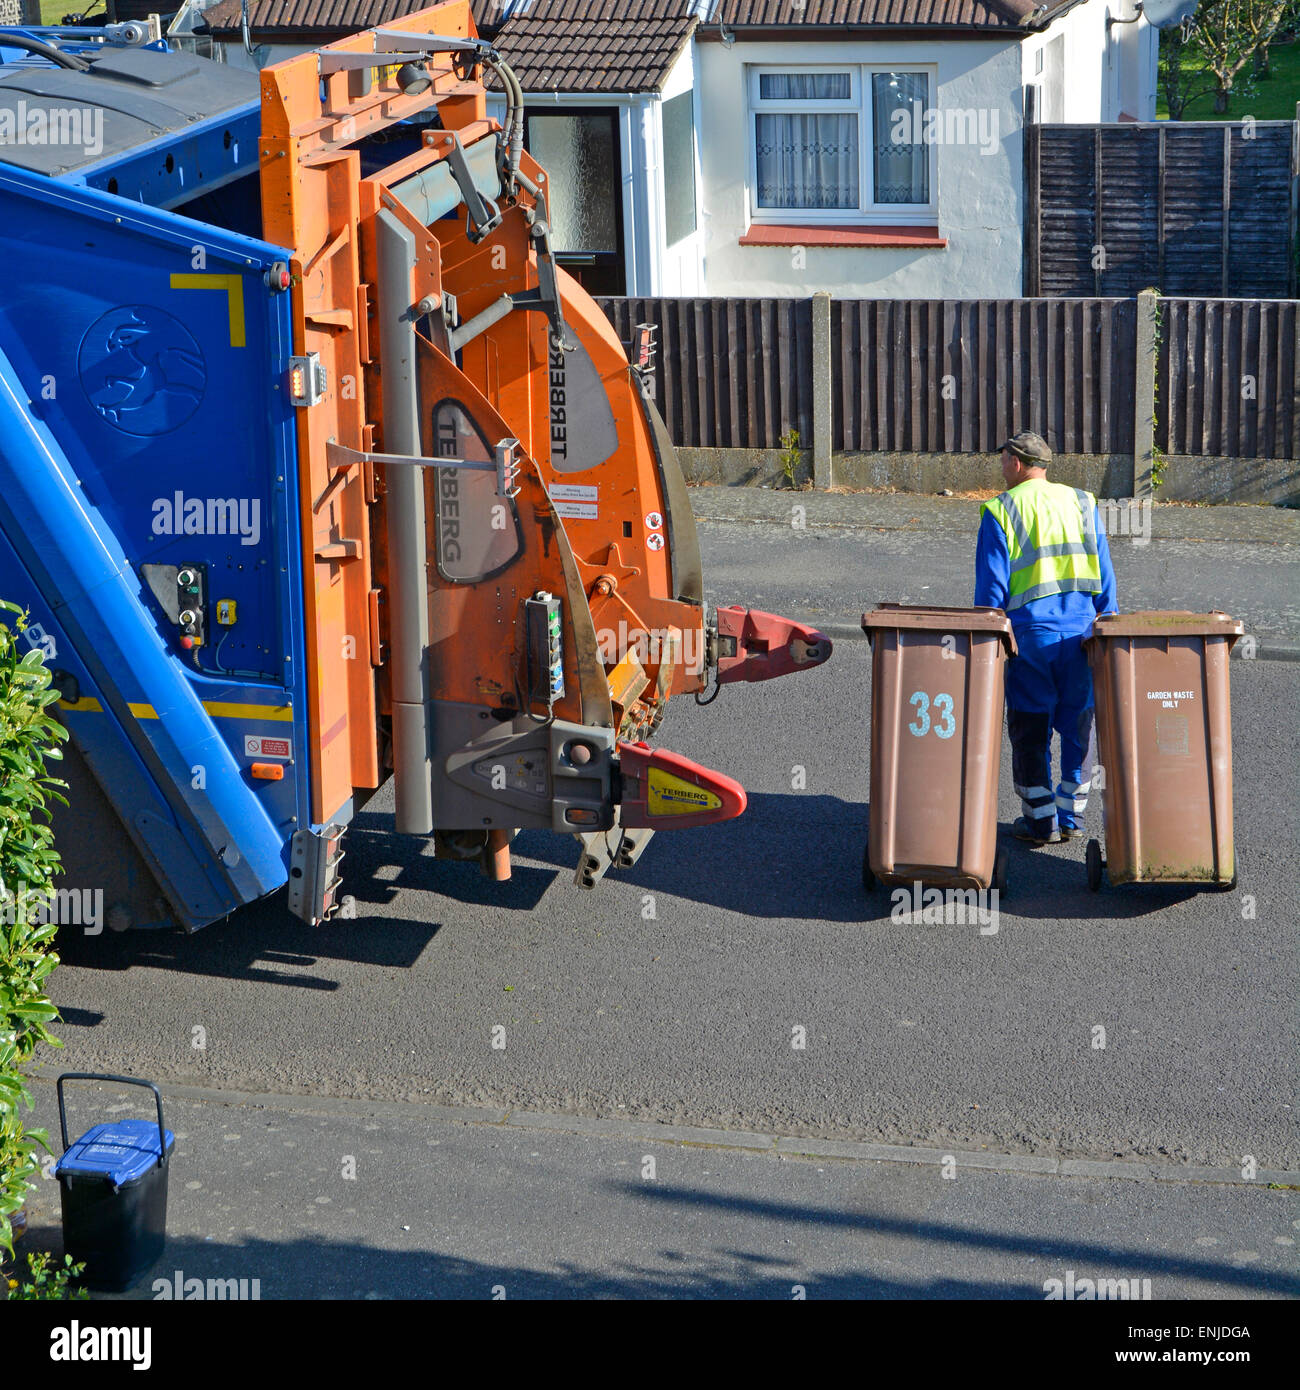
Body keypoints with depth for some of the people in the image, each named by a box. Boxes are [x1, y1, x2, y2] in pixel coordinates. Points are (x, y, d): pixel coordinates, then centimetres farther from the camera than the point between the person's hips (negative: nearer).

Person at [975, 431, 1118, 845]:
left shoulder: (1001, 511, -2)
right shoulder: (1082, 504, 10)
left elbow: (991, 585, -5)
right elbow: (1104, 578, 9)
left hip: (1030, 630, -3)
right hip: (1081, 631, 3)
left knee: (1030, 729, 6)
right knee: (1078, 725, 12)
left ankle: (1041, 821, 7)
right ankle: (1071, 817, 15)